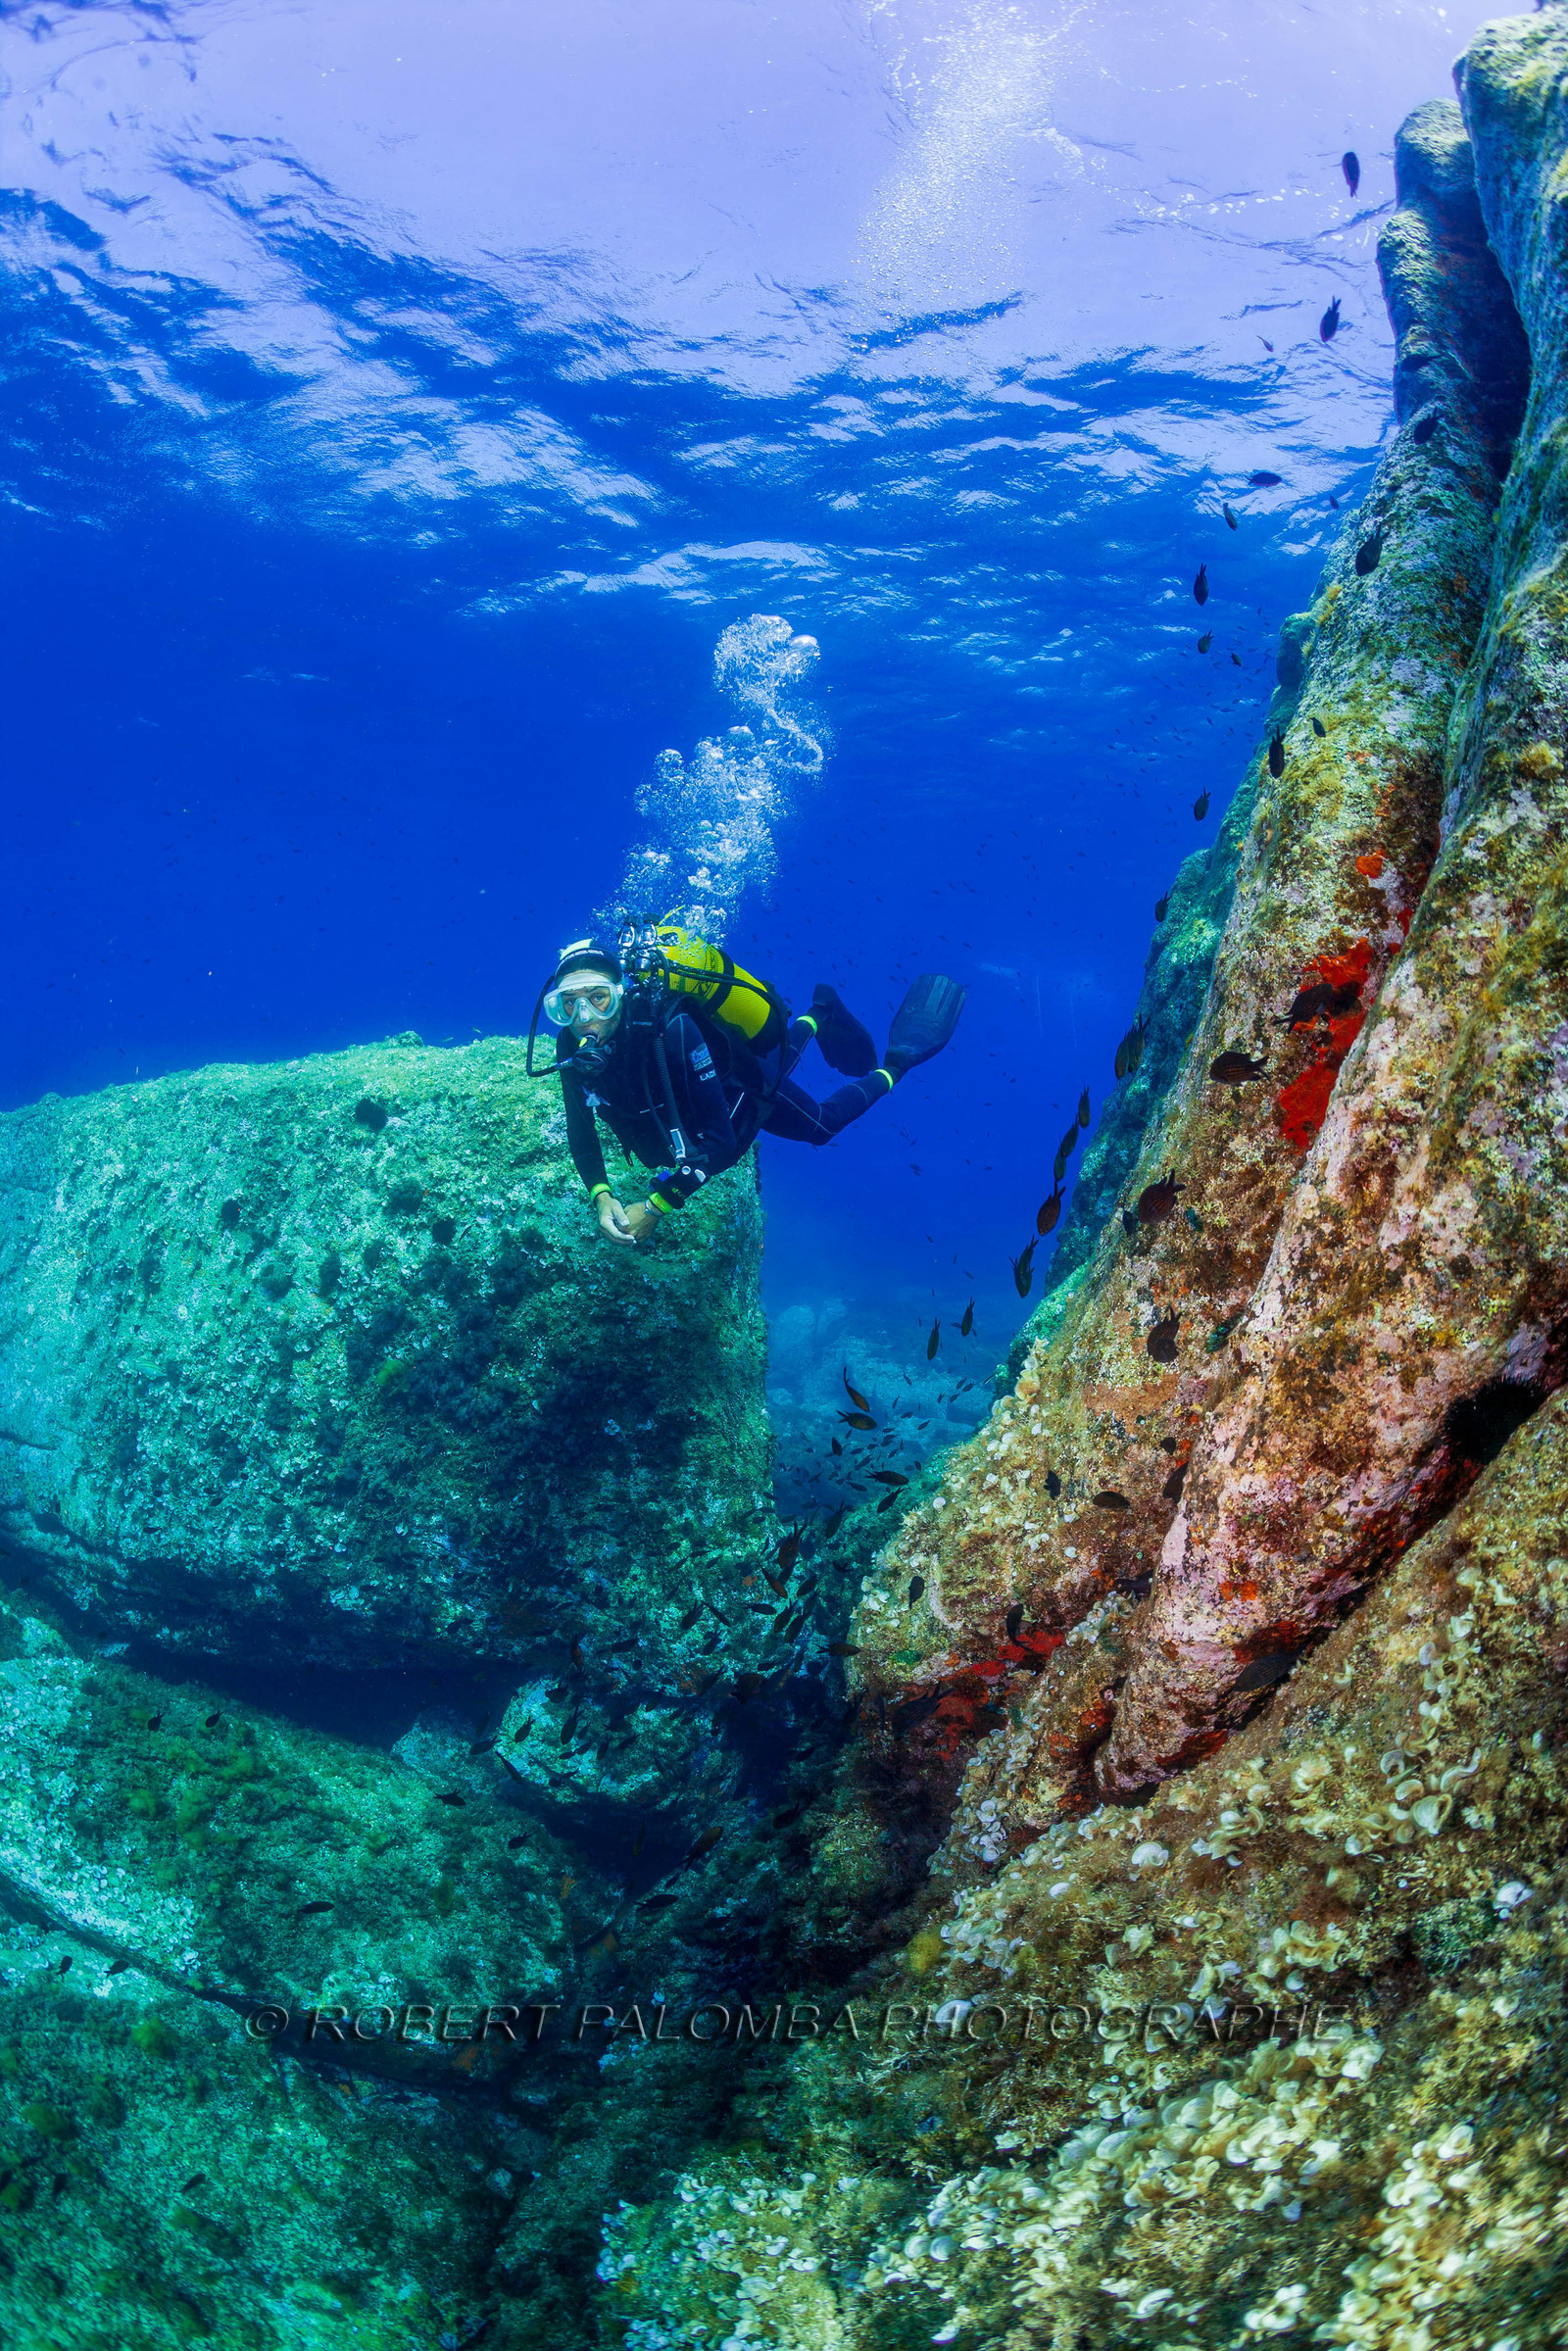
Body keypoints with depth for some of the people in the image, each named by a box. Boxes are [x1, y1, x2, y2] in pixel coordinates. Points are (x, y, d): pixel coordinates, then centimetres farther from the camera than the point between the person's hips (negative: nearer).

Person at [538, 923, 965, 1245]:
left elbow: (721, 1142, -45)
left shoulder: (669, 1031, -48)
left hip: (749, 1093, -6)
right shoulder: (573, 1046, -31)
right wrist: (602, 1196, -38)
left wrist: (654, 1207, -48)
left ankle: (896, 1064, 40)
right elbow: (581, 1135, -20)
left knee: (823, 1123, 22)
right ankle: (815, 1018, 60)